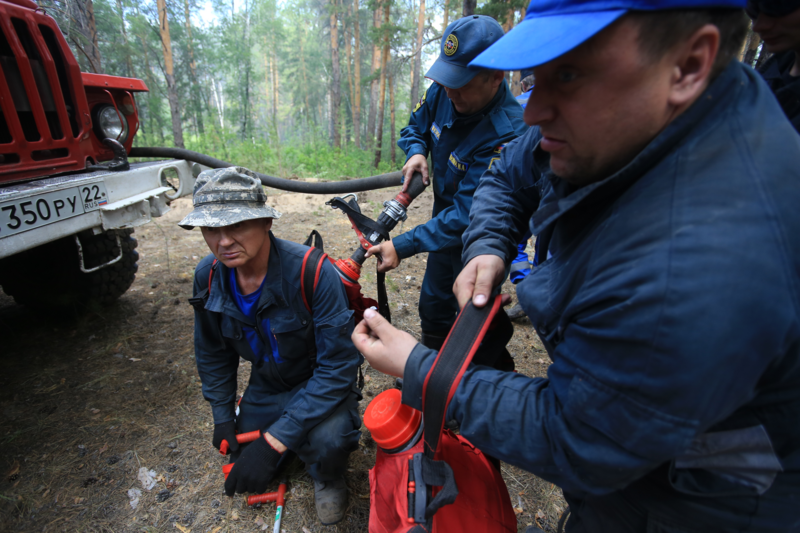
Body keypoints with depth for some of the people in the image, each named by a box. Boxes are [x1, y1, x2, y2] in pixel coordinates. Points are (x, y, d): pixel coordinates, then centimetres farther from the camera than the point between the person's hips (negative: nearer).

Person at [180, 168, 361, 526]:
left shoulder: (312, 272, -34)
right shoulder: (207, 276, -14)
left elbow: (338, 366, -31)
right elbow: (213, 354, 5)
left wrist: (275, 440, -31)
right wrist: (223, 416, 3)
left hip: (321, 380, -5)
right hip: (269, 382, 5)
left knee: (327, 440, -31)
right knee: (250, 468, 6)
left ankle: (328, 478, 7)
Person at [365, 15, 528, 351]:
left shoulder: (508, 136, -34)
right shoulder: (442, 92, -11)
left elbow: (467, 216, -35)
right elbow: (415, 126, 9)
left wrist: (401, 246, -35)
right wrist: (416, 152, -14)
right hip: (446, 218, 8)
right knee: (433, 305, 21)